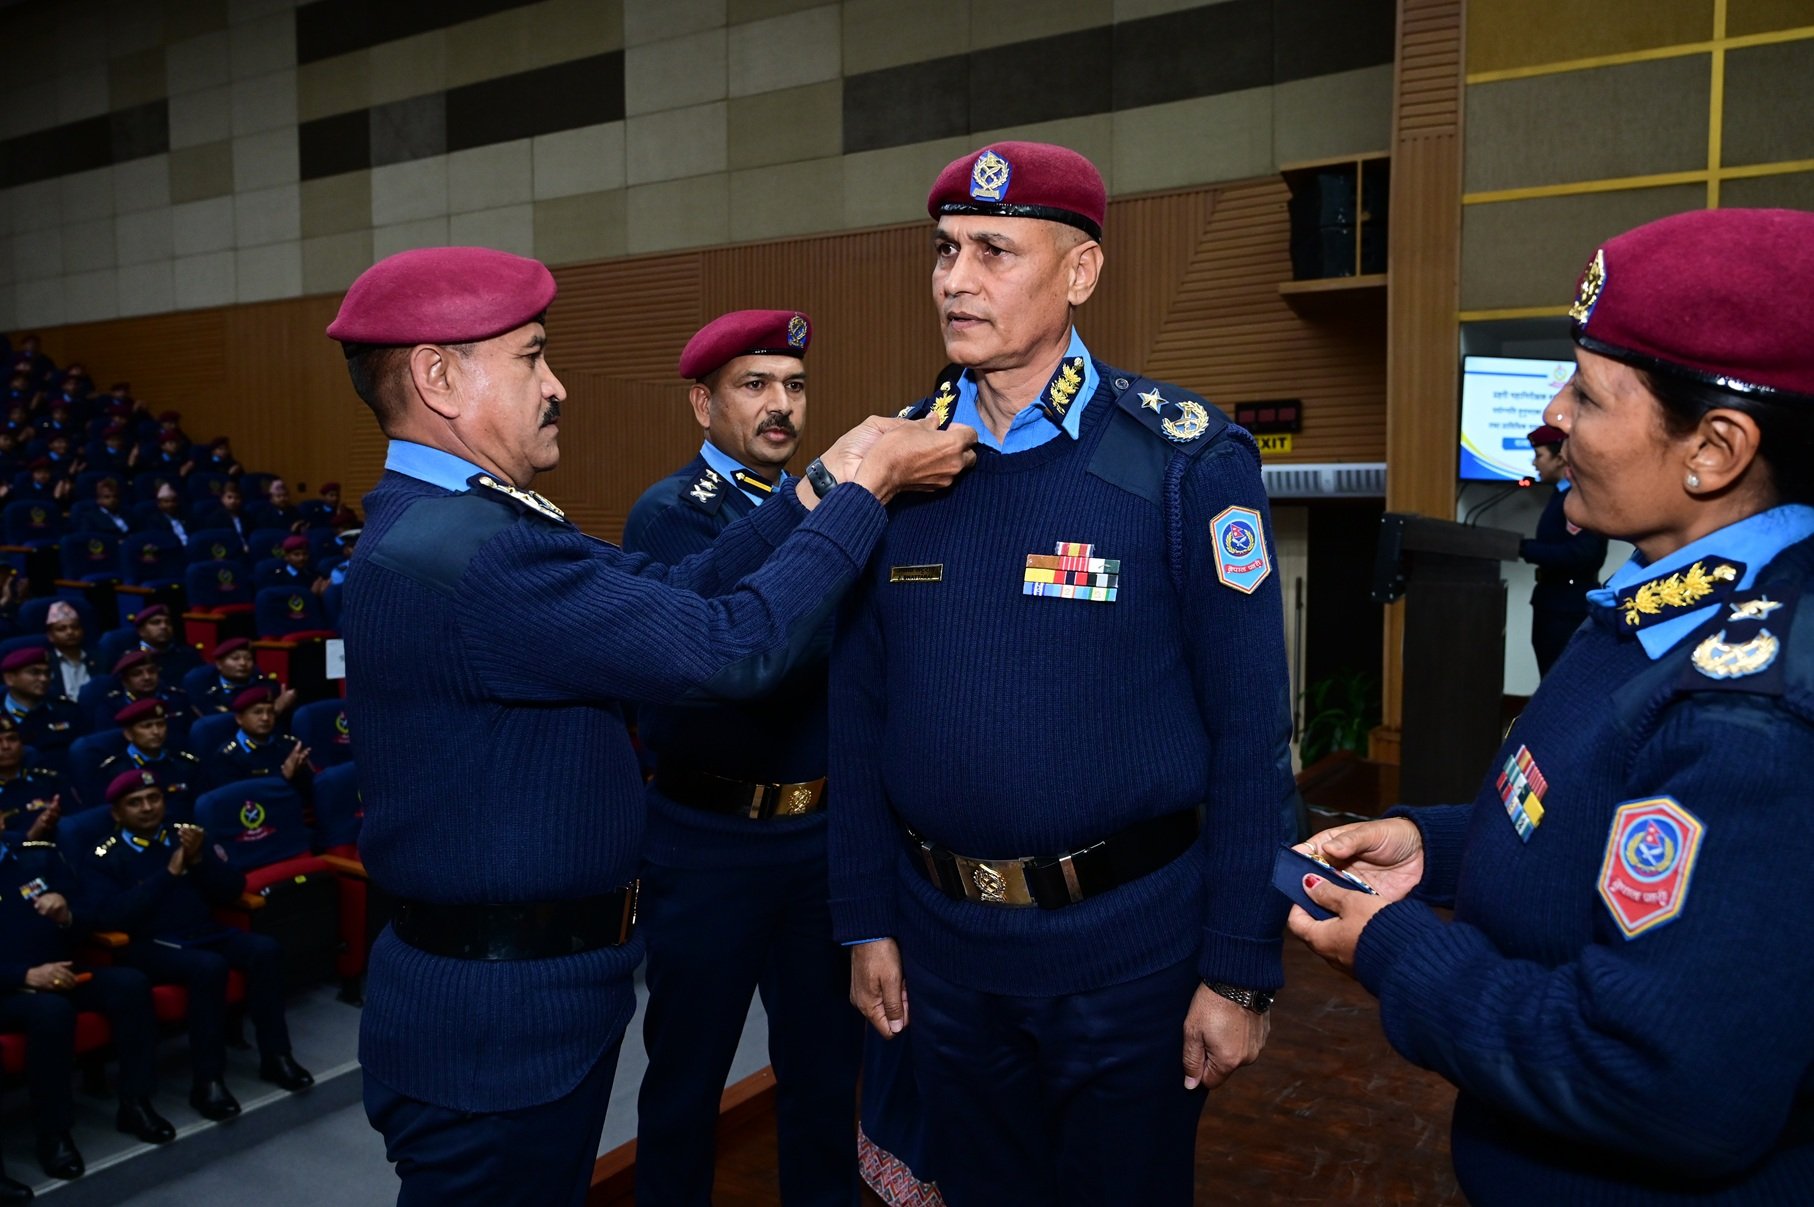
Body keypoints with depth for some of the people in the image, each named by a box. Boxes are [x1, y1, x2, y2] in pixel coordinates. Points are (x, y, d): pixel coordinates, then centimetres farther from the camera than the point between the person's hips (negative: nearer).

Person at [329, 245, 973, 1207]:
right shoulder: (459, 553, -27)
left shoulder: (451, 521, 7)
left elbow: (674, 591, 3)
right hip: (498, 1022, -10)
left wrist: (819, 486, -2)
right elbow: (732, 648, -27)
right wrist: (861, 492, -16)